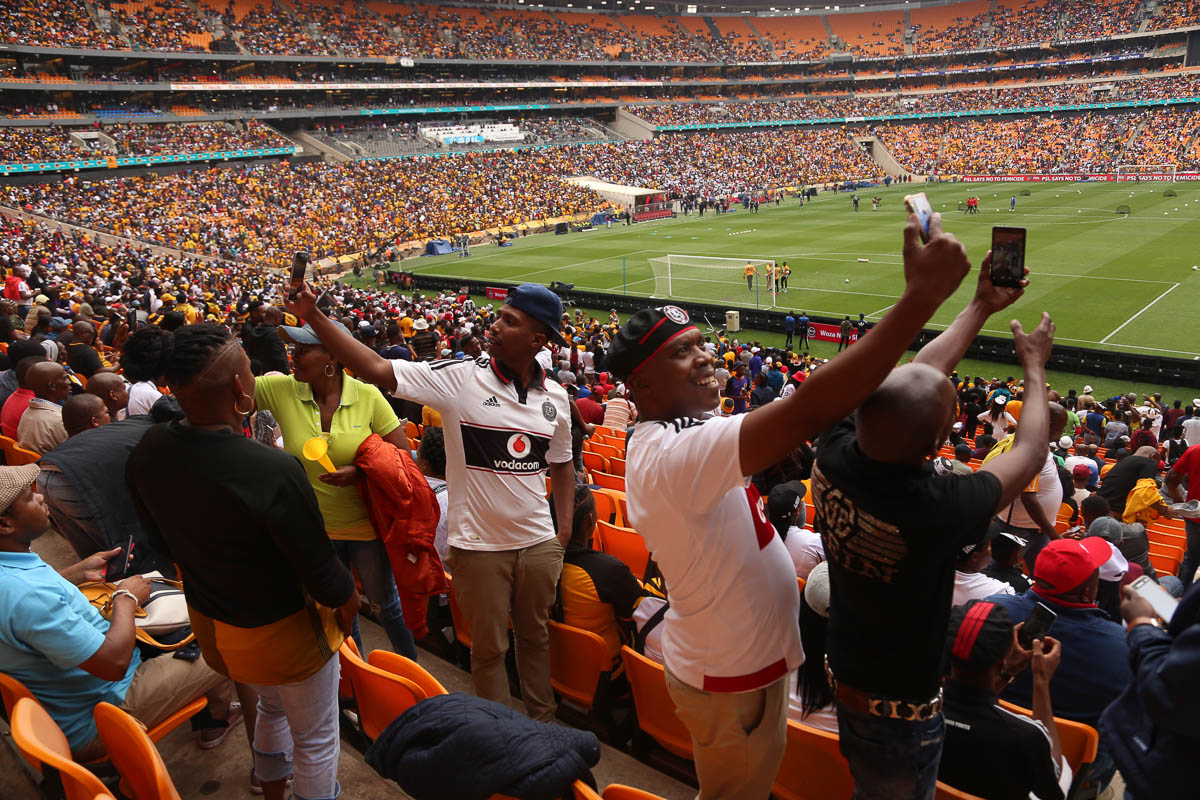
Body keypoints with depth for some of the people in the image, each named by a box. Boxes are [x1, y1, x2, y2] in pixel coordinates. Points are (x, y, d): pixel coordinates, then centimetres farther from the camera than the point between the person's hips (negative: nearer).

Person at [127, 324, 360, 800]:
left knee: (272, 707, 34)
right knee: (315, 740, 19)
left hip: (208, 623, 7)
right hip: (282, 632, -7)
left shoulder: (146, 453, -15)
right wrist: (347, 599, -4)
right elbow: (320, 570, -25)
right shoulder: (275, 471, -37)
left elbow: (161, 537, 2)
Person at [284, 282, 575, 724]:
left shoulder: (555, 397, 0)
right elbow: (376, 369, -18)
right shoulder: (459, 378, -13)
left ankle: (543, 720, 43)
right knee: (489, 647, 13)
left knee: (535, 635, 22)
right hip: (478, 545, -3)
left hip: (539, 543, 3)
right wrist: (315, 318, -25)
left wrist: (566, 528, 7)